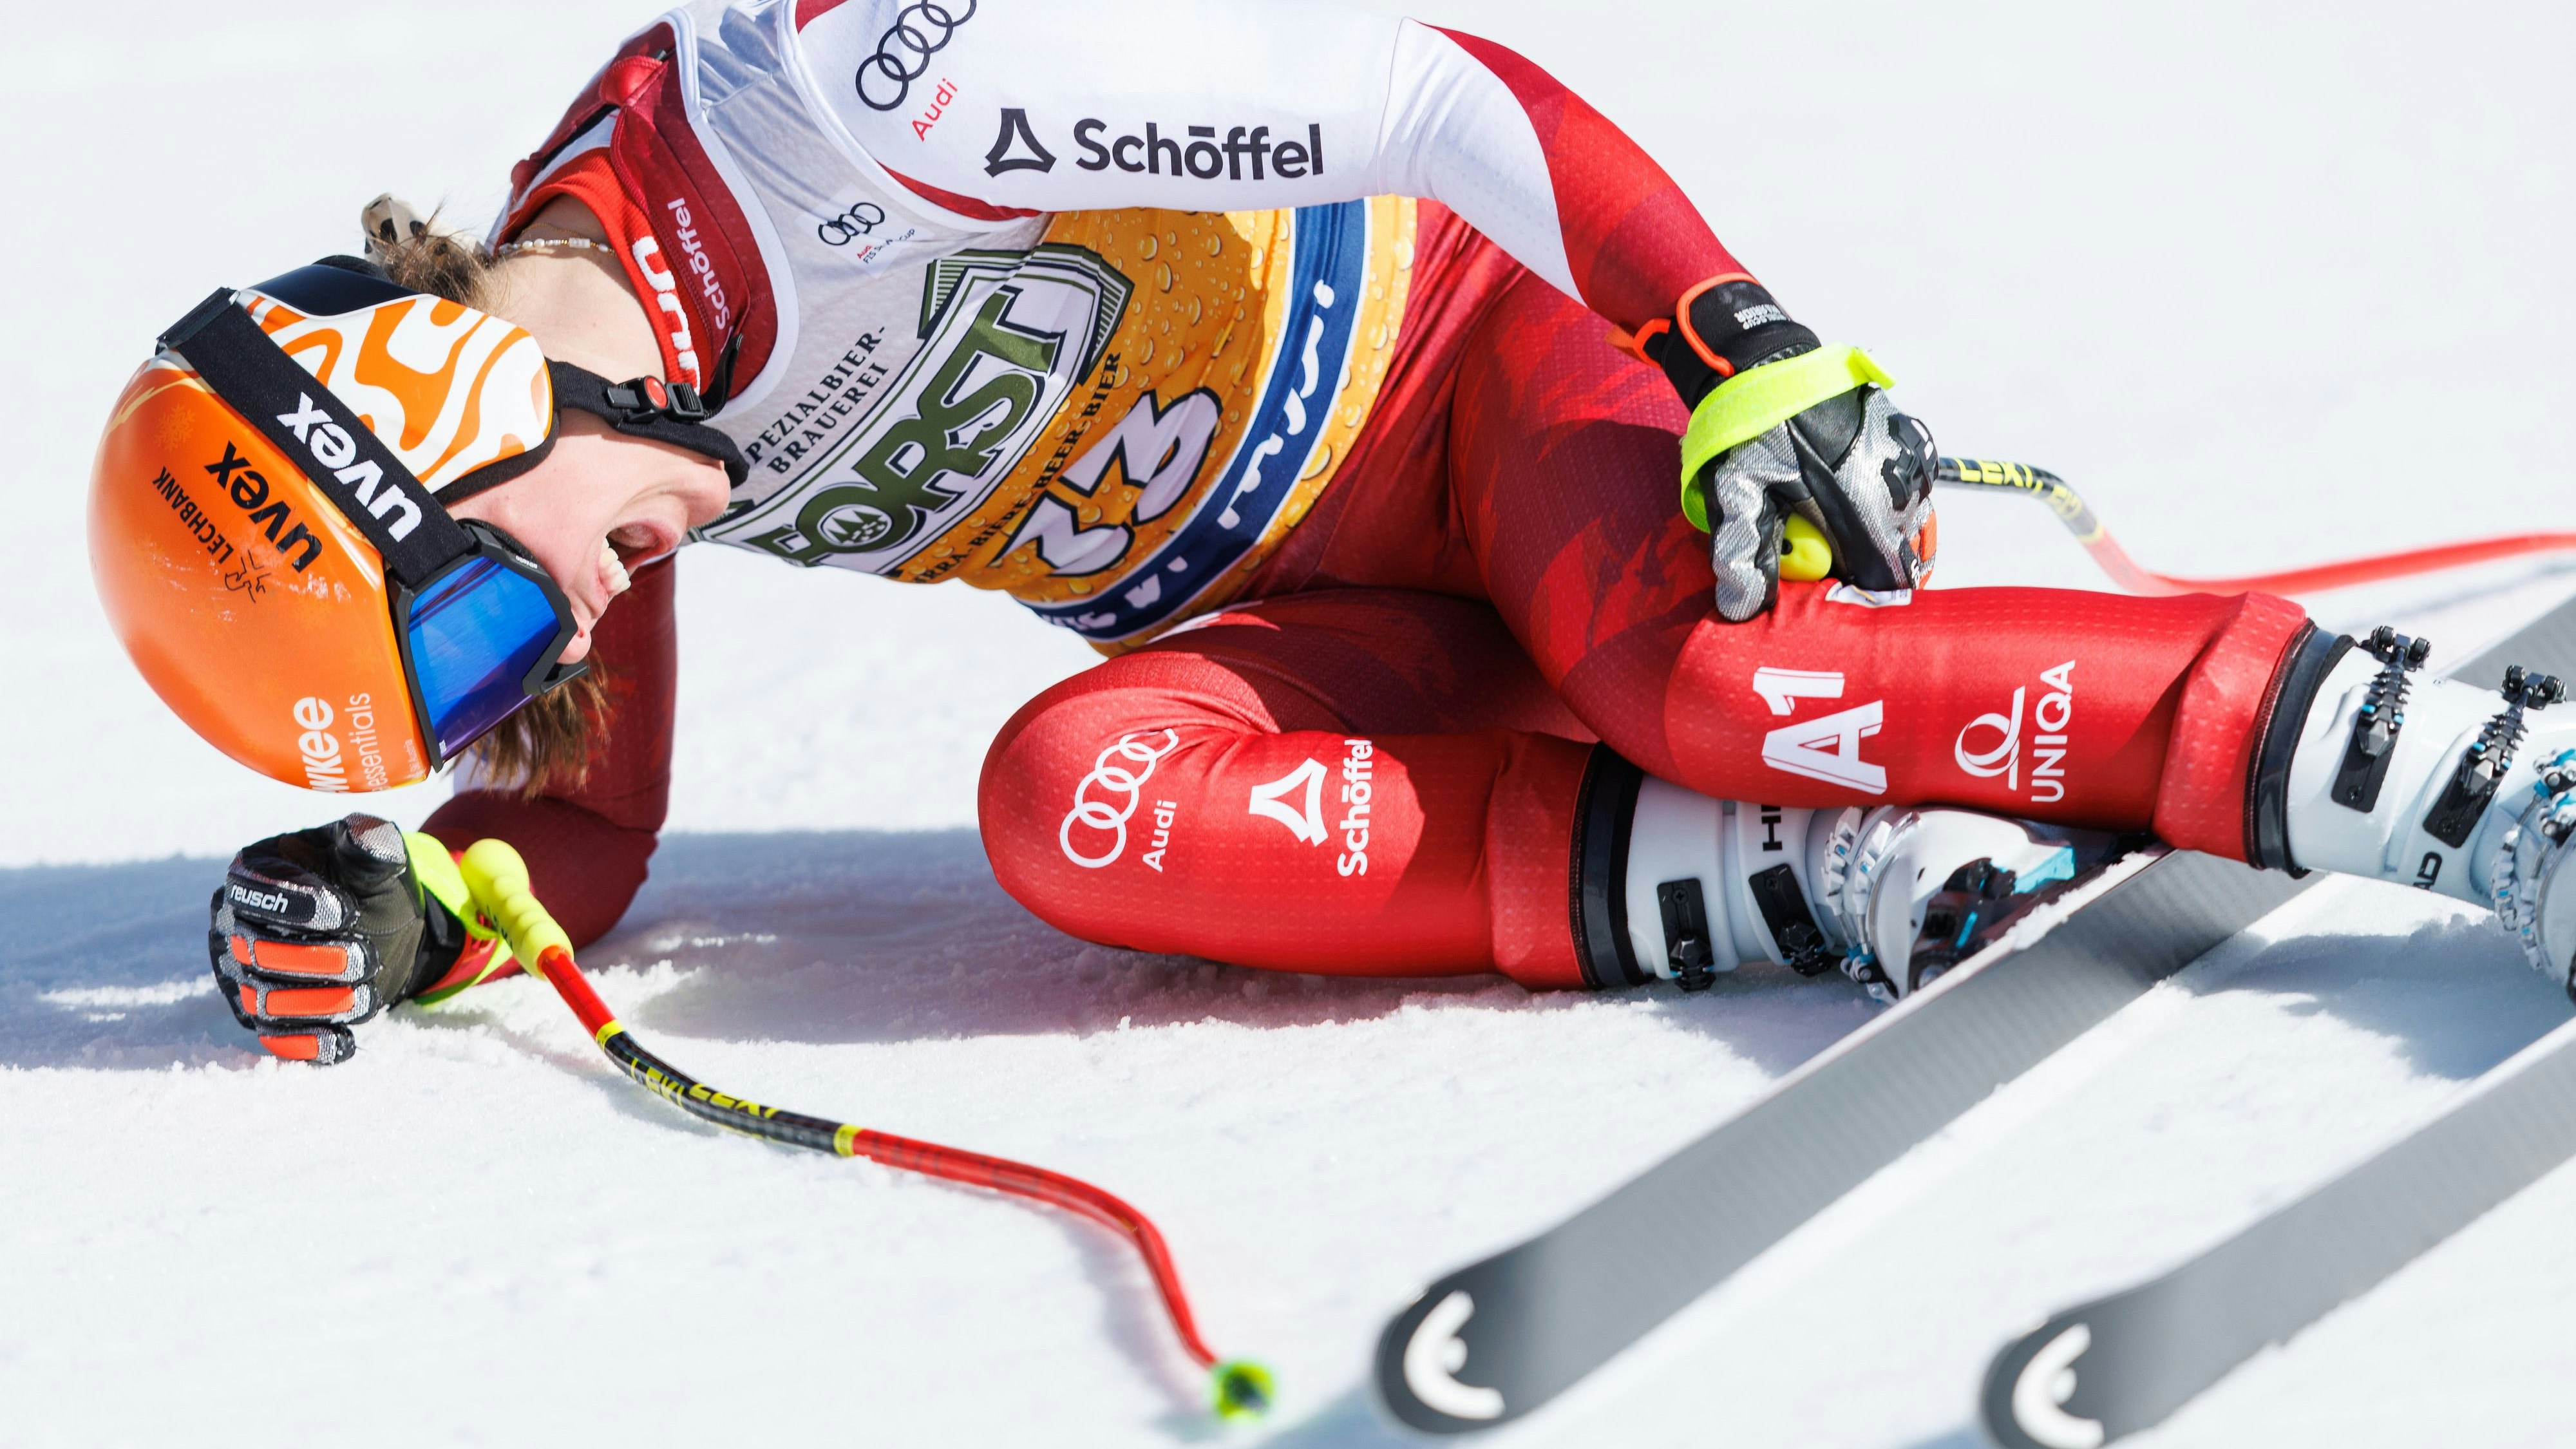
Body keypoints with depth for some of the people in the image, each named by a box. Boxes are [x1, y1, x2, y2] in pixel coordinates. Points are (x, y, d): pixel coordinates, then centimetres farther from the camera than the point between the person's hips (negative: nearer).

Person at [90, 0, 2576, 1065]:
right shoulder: (554, 432, -3)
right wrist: (406, 904, -14)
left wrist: (1750, 356, -27)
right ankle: (1845, 871, -26)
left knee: (1683, 655, -36)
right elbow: (579, 849, 8)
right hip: (1289, 627, 6)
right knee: (1072, 804, -26)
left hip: (1468, 369, -6)